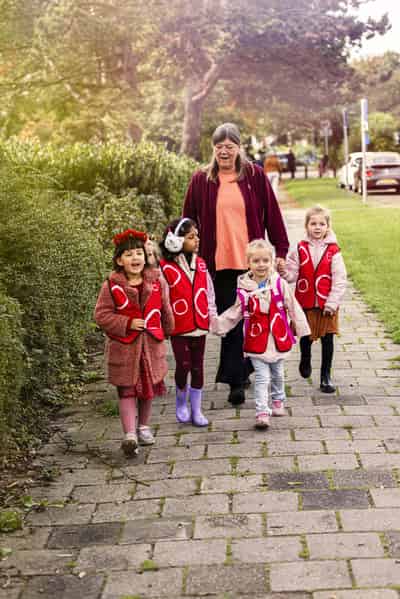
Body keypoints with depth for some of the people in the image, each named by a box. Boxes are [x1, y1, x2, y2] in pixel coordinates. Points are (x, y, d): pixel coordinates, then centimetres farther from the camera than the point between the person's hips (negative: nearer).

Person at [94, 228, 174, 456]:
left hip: (152, 344, 3)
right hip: (124, 346, -3)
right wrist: (127, 323, -15)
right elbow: (102, 314, -8)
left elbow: (165, 310, 13)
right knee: (127, 390, -4)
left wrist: (167, 331, 25)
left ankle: (144, 427, 33)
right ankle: (130, 434, -6)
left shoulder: (157, 281, -1)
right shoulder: (112, 286, -9)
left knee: (149, 388, 15)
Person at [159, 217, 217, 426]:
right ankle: (181, 404, 21)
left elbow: (209, 292, 13)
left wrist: (212, 315, 11)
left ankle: (196, 410, 19)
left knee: (198, 367, 9)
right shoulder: (166, 267, -10)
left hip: (199, 325, 4)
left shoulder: (200, 264, 6)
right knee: (183, 365, -5)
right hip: (179, 327, -4)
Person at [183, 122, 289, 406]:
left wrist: (281, 251, 3)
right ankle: (236, 382, 4)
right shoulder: (201, 180, 4)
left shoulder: (255, 175, 3)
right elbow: (189, 221, 8)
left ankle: (241, 371, 26)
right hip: (218, 263, 0)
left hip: (251, 260, 1)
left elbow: (272, 214, 5)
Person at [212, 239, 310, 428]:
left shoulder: (280, 284, -7)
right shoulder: (244, 288, -5)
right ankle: (262, 412, -4)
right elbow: (235, 313, 5)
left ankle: (278, 400, 42)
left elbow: (293, 308, 0)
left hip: (278, 339, 1)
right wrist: (217, 323, -3)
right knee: (262, 377, -6)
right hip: (256, 341, -1)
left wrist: (302, 329, 2)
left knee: (277, 374, 20)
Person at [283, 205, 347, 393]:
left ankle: (325, 376, 17)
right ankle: (305, 360, 43)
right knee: (305, 337, 12)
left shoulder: (333, 251, -6)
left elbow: (339, 280, -7)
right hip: (305, 303, 1)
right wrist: (283, 271, -24)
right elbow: (292, 275, -3)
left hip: (326, 305, -1)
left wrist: (332, 303, -11)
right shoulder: (300, 249, -1)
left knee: (327, 339, 4)